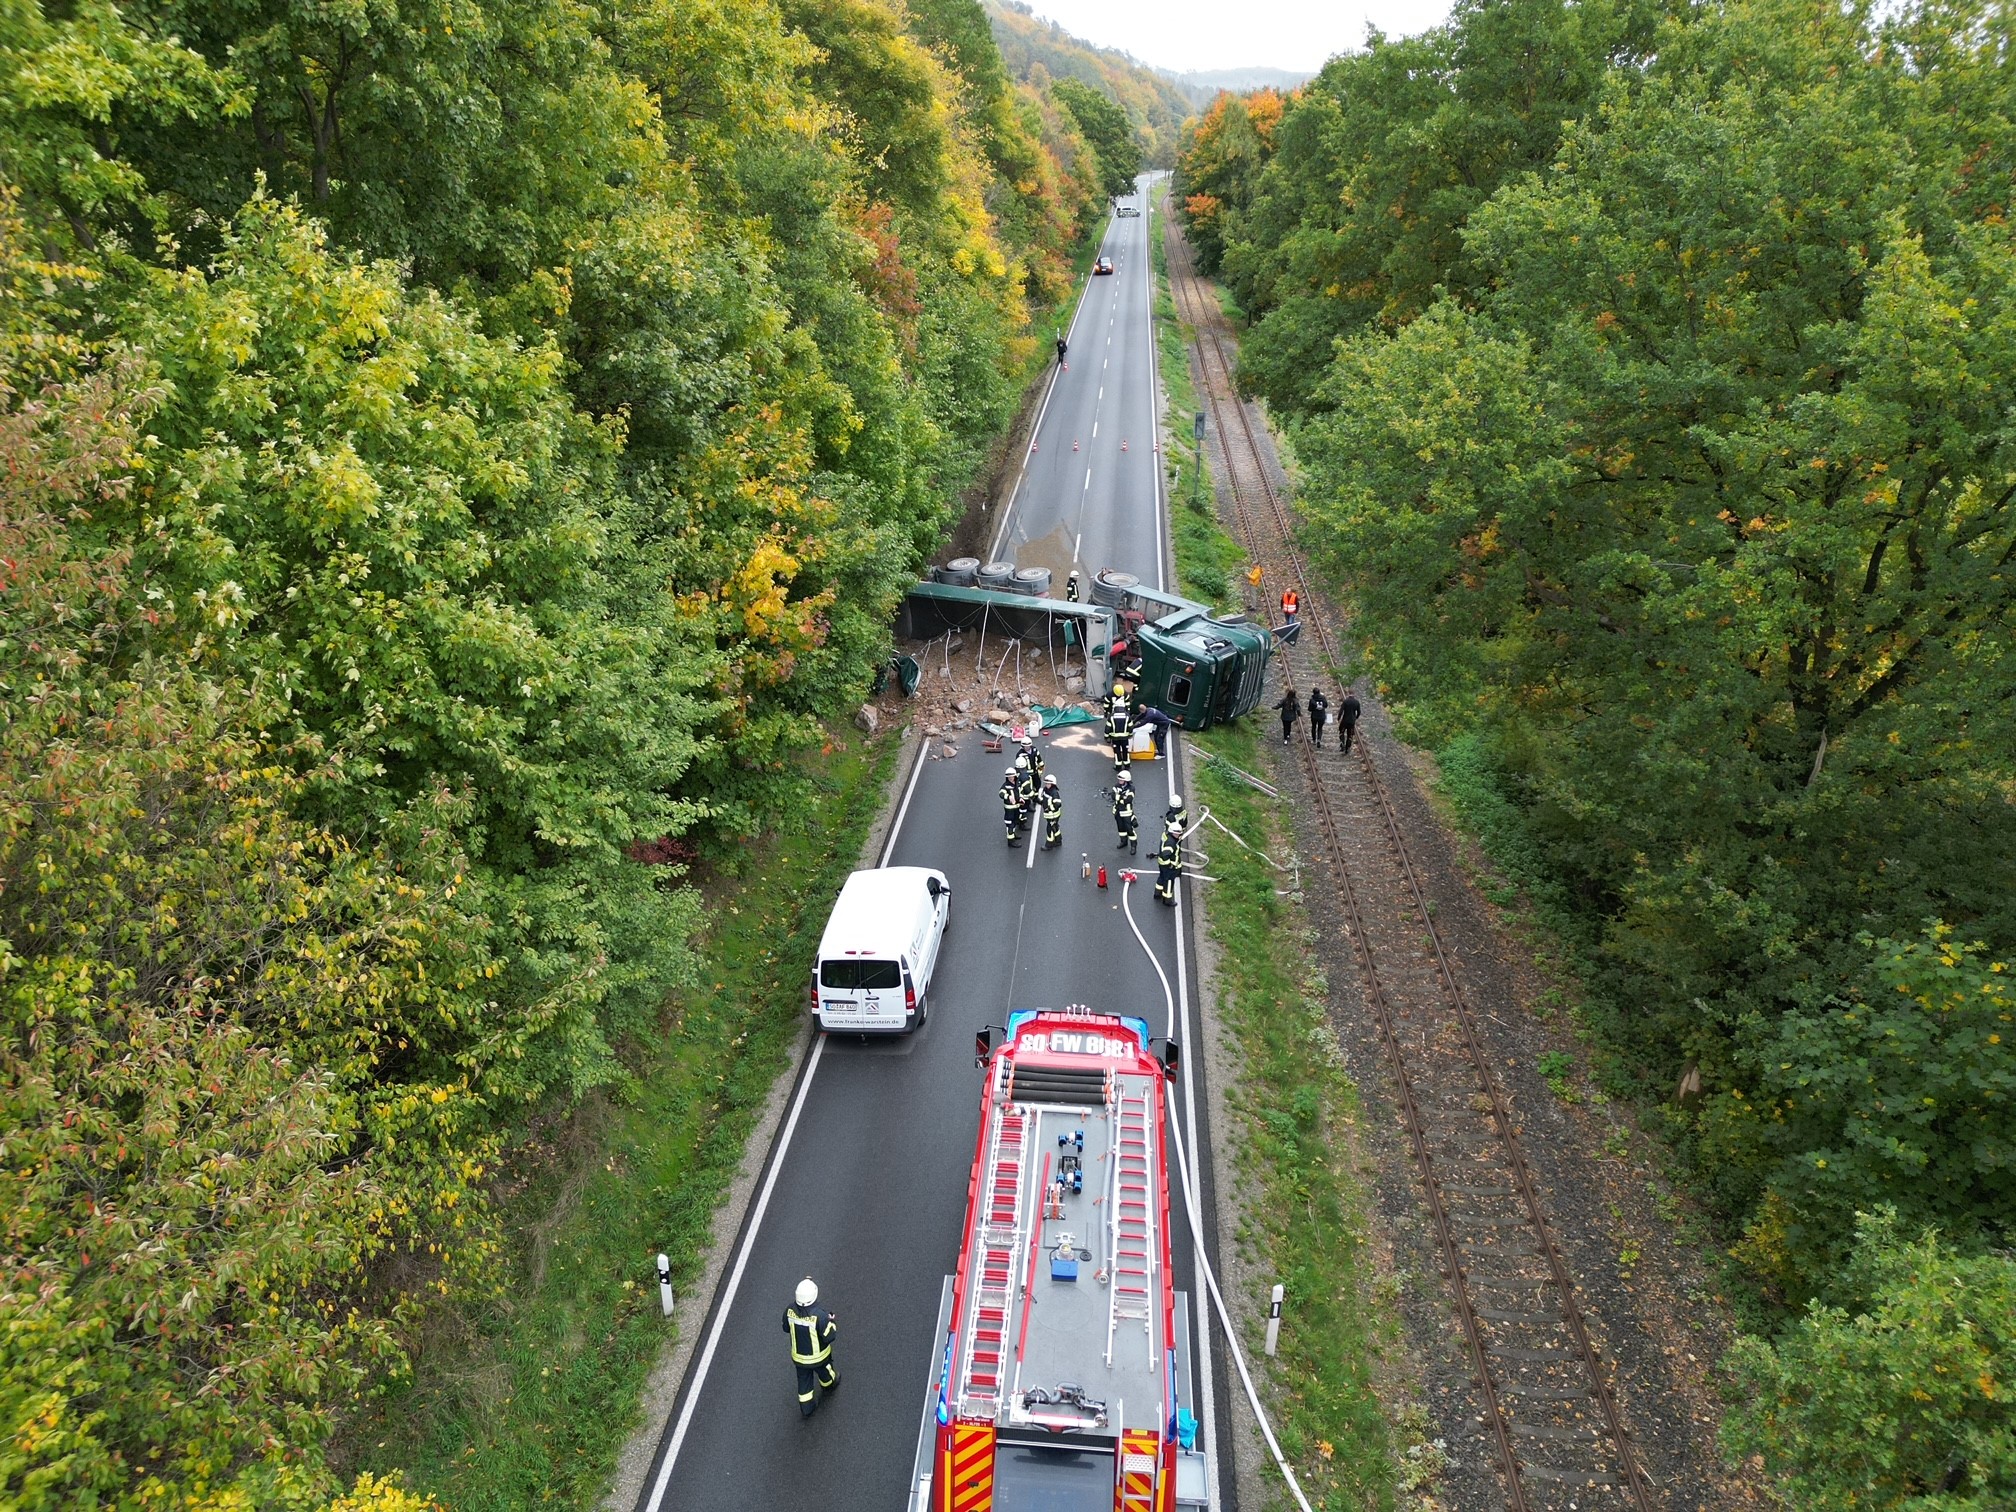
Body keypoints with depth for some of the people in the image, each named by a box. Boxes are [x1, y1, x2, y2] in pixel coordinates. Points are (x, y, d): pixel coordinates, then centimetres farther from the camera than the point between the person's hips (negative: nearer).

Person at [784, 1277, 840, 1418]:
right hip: (818, 1356, -2)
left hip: (798, 1356, 2)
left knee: (804, 1380, 24)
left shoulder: (790, 1309, -25)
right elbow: (828, 1337, -26)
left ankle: (806, 1408, 40)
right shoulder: (820, 1315, -39)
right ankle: (829, 1384, 60)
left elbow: (786, 1328, -5)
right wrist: (833, 1323, -10)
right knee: (824, 1371, 30)